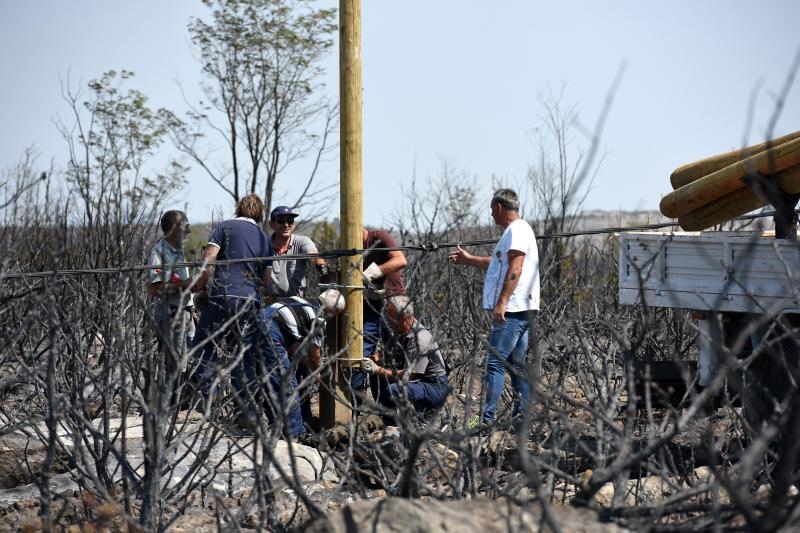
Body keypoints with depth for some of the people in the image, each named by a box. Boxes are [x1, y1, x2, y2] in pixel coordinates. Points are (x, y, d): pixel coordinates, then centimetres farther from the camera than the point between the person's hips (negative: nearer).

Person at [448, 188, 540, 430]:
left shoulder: (518, 229, -10)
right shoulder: (514, 231, 23)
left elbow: (515, 268, -20)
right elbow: (499, 263, 39)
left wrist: (501, 303, -24)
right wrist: (469, 259, 49)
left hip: (512, 310, -10)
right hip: (518, 310, 10)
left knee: (495, 363, -12)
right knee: (516, 364, 10)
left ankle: (486, 419, -14)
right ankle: (521, 418, 12)